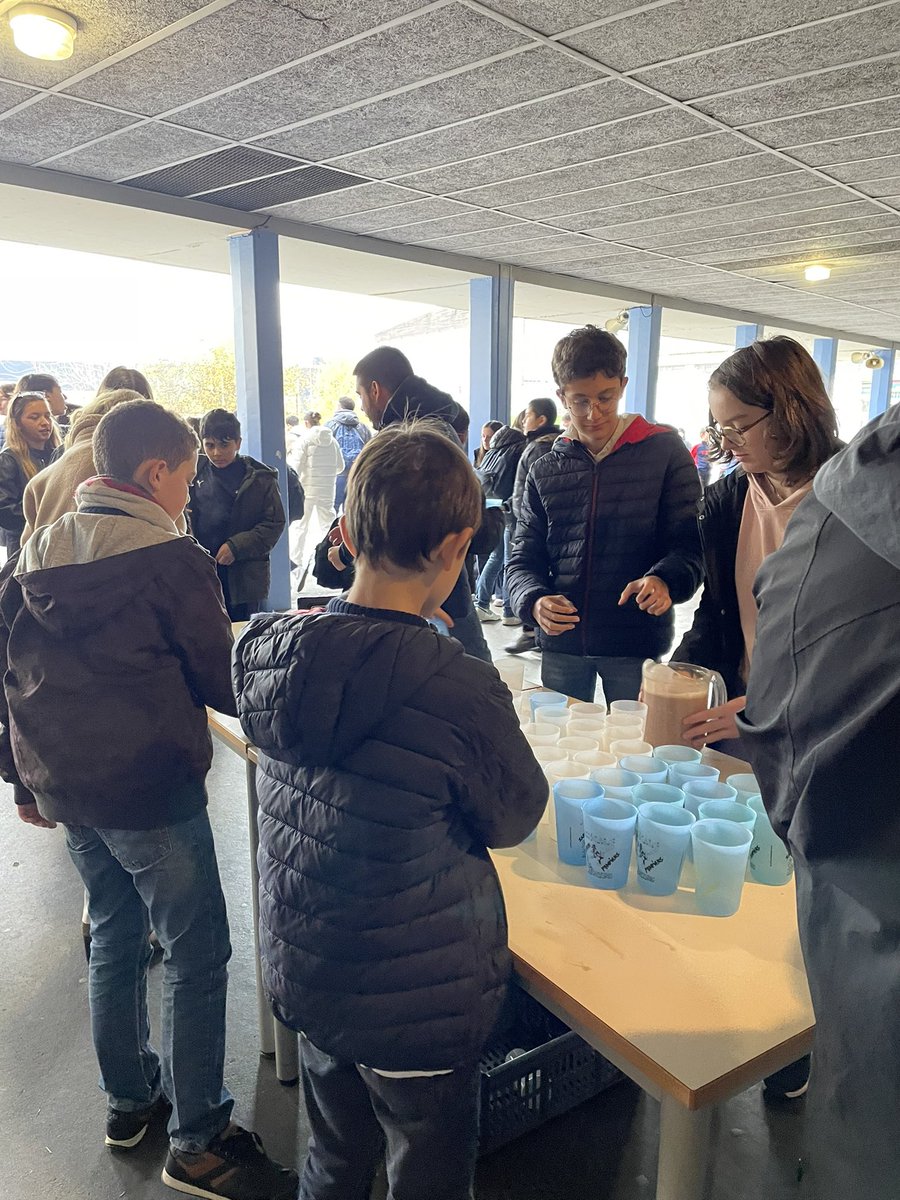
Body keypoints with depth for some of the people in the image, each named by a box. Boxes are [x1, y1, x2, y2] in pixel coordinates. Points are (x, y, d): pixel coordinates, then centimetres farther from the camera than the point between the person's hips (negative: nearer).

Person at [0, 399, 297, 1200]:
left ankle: (129, 1099, 37)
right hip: (150, 788, -8)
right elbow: (219, 684, -11)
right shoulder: (173, 561, -15)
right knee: (197, 954, 4)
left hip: (65, 787, 8)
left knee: (115, 937, 22)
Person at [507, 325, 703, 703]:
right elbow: (523, 560, 5)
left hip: (637, 643, -2)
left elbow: (689, 542, -6)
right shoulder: (545, 471, 5)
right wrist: (535, 600, -16)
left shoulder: (664, 452, -2)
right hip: (562, 645, 3)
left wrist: (665, 579, -27)